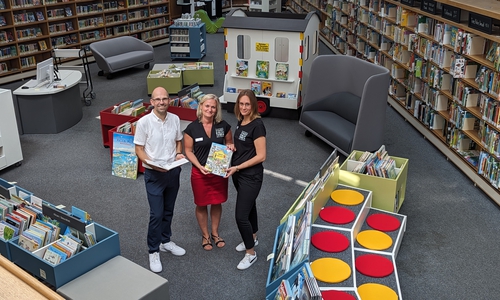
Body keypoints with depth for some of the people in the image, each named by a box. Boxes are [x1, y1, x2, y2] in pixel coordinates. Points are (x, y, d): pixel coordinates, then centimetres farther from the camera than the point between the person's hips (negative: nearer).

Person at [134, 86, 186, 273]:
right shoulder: (144, 122, -14)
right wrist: (152, 164, -24)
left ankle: (165, 241, 37)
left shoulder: (175, 119, -1)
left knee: (168, 211, 18)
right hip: (154, 174, -5)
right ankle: (153, 251, 14)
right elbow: (139, 149, -10)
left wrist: (179, 154, -7)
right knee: (156, 214, -2)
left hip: (173, 171, 5)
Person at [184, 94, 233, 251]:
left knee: (217, 203, 15)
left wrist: (230, 147, -15)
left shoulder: (223, 126, -6)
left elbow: (230, 143, 9)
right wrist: (200, 166, -19)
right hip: (200, 172, -2)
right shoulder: (192, 128, -11)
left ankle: (215, 233, 37)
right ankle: (205, 235, 32)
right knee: (201, 204, 12)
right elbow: (188, 151, -6)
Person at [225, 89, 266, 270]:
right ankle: (252, 239, 43)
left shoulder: (257, 125, -21)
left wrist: (237, 167, -22)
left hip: (251, 176, -9)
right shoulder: (241, 122, 5)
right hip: (238, 174, 9)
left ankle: (251, 253, 11)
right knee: (249, 206, 24)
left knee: (241, 215, -6)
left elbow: (261, 156, -22)